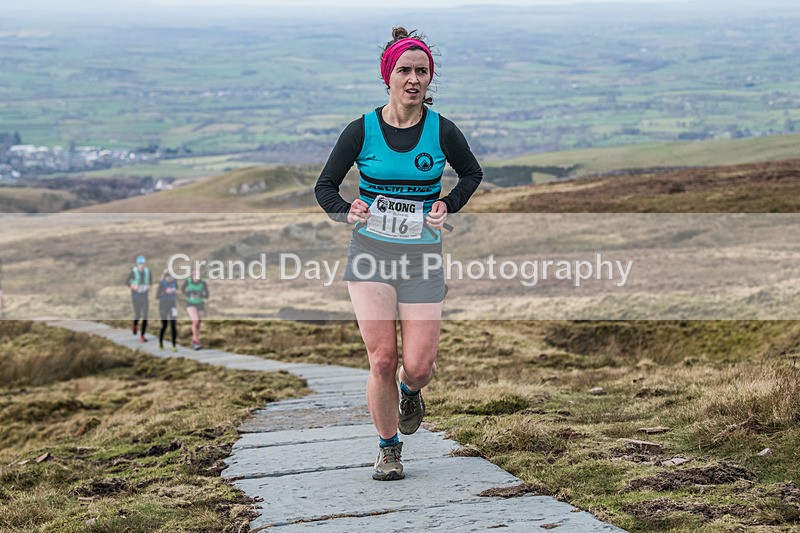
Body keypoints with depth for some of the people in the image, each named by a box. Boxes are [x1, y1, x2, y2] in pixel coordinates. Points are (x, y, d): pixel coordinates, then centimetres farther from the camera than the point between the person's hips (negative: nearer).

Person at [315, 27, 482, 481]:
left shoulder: (442, 131, -2)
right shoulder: (362, 130, -3)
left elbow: (473, 173, 16)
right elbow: (325, 186, 5)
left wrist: (448, 206, -1)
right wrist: (345, 211, -15)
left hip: (422, 256, 1)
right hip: (370, 254, 0)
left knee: (419, 366, -5)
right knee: (382, 359, -9)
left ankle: (410, 393, 34)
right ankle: (388, 449, 12)